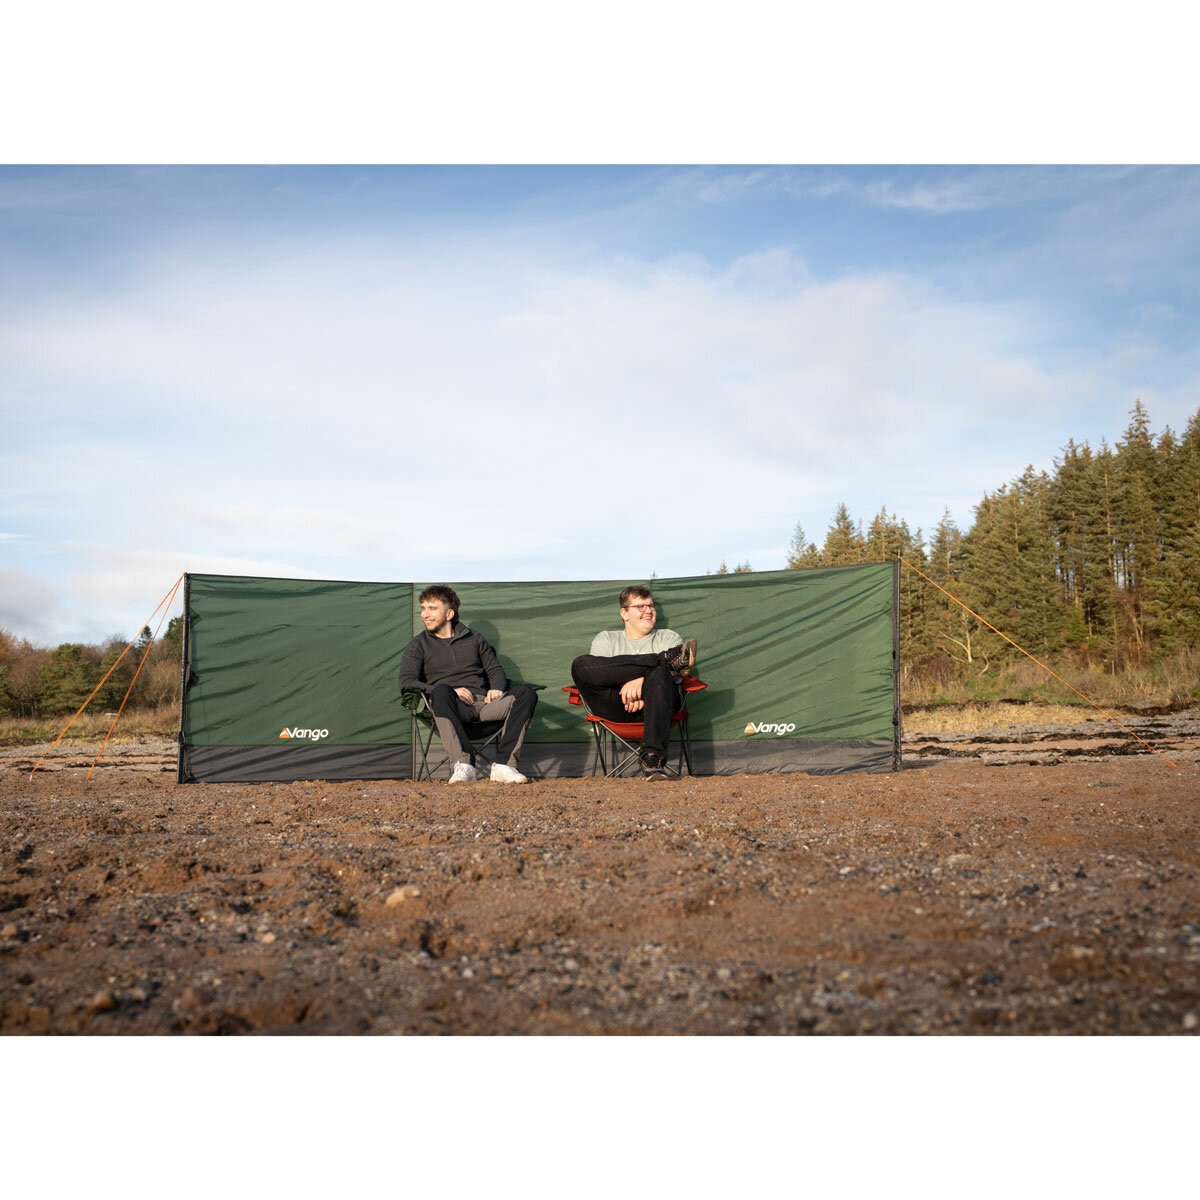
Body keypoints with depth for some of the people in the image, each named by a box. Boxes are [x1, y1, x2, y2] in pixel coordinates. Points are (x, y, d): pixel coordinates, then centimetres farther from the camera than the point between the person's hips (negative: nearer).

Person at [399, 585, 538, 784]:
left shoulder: (474, 639, 26)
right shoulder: (418, 646, 16)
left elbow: (495, 669, 26)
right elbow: (406, 682, 2)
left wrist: (496, 689, 0)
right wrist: (449, 692, -12)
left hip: (482, 703, 3)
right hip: (451, 707, -3)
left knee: (525, 693, -24)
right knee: (441, 692, -39)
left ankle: (503, 766, -33)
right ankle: (463, 765, -45)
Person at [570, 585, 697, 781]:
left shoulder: (668, 637, 26)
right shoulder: (606, 638, 27)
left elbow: (675, 674, 4)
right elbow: (598, 672, 6)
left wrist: (641, 681, -17)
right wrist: (625, 688, -15)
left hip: (652, 705, 0)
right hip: (616, 709, 1)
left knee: (659, 675, -35)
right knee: (581, 664, -24)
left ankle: (653, 758, -49)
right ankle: (667, 659, -26)